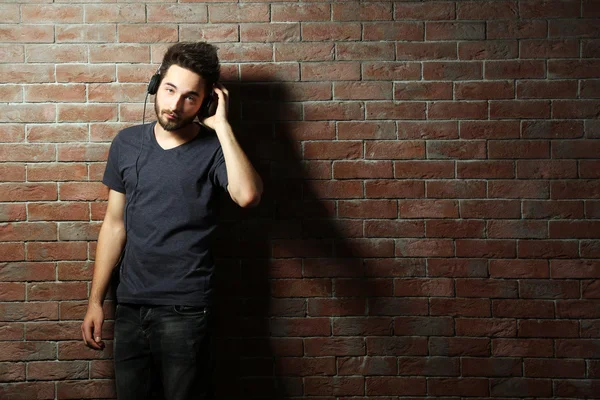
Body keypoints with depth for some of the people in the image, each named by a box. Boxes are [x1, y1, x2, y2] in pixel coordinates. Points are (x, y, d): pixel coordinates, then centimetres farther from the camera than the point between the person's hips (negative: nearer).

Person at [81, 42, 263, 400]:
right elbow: (114, 224, 9)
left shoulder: (213, 149, -7)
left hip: (186, 312, -4)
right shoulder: (127, 143, 5)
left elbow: (247, 195, -29)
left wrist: (222, 125, -21)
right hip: (130, 305, 4)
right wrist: (96, 301, 8)